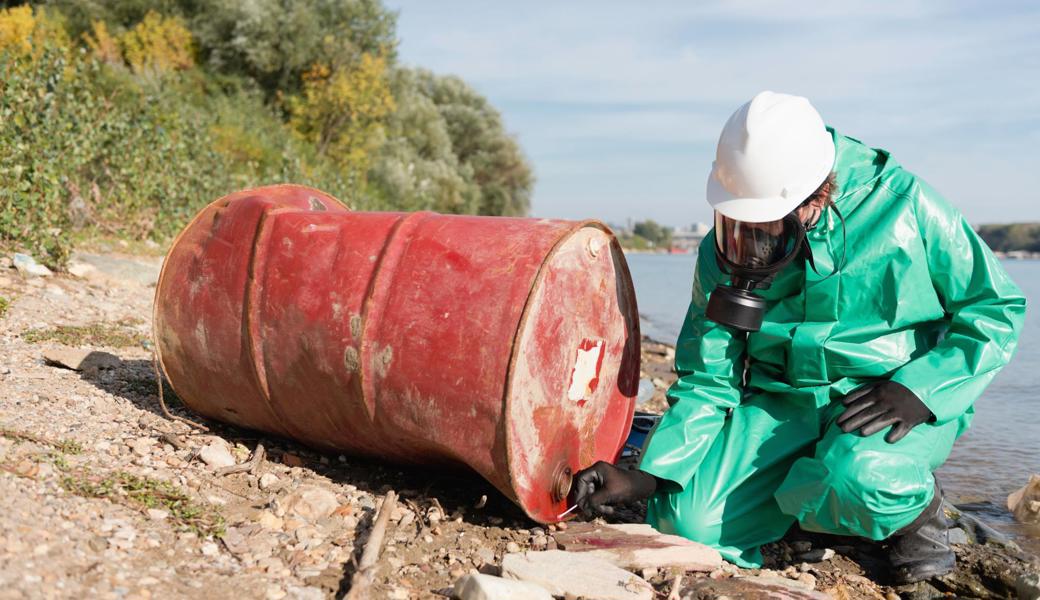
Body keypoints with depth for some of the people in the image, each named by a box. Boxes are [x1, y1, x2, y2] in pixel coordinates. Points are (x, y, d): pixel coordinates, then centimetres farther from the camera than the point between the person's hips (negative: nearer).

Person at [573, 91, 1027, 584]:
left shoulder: (903, 205, -13)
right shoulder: (723, 252, -6)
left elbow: (996, 309, -4)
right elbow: (706, 383, -2)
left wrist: (919, 388, -19)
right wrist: (646, 476, -13)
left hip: (892, 401, -3)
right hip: (782, 405, 3)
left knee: (855, 479, -37)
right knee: (686, 522, -16)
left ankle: (915, 507, 2)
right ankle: (815, 489, 12)